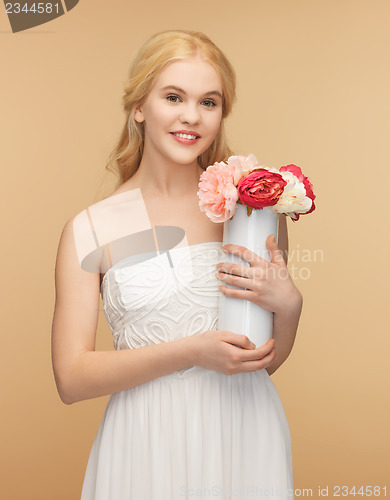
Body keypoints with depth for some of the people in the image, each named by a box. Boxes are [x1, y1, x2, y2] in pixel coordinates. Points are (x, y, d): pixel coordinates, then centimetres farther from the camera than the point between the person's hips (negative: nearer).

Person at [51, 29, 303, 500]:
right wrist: (189, 352, -18)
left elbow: (269, 362, 7)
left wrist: (289, 306, -13)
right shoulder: (88, 230, -7)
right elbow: (71, 379, -9)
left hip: (245, 436, 2)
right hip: (148, 444, -2)